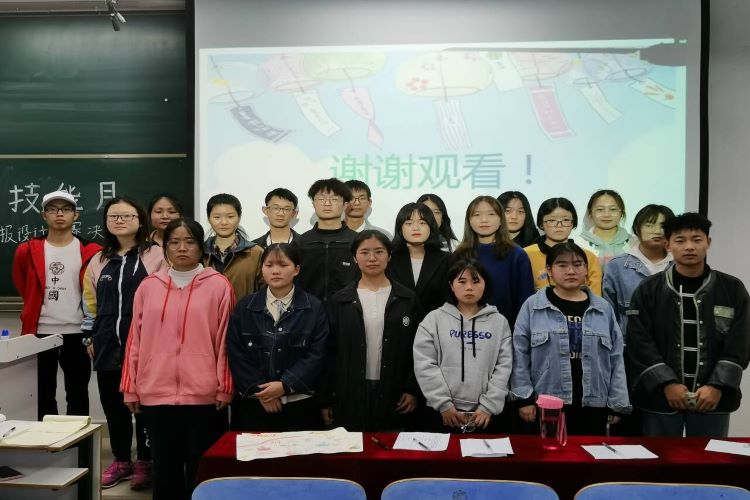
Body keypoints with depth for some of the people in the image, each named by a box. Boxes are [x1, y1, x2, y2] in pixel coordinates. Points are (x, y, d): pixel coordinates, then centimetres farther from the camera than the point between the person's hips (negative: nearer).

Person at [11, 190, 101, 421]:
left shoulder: (91, 252, -2)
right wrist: (34, 309, 15)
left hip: (76, 333, -1)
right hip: (40, 332, 2)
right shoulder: (28, 250, 3)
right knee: (43, 395, 9)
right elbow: (23, 286, 18)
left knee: (77, 395, 7)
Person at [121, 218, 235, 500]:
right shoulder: (148, 286, 7)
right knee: (164, 467, 13)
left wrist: (225, 388, -3)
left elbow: (225, 340, -2)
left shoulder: (219, 285, -2)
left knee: (201, 468, 7)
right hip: (156, 393, 3)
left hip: (203, 393, -2)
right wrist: (130, 388, 8)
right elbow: (135, 340, 9)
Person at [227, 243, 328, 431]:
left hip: (299, 403, -1)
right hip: (254, 403, 1)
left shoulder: (314, 308, 0)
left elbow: (316, 354, -6)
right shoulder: (244, 307, 5)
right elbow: (236, 354, -1)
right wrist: (259, 390, -10)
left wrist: (285, 385, -15)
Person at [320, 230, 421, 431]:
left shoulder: (407, 299, 3)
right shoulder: (340, 300, 3)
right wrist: (325, 399, 2)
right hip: (350, 394, 0)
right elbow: (330, 351, 3)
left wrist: (413, 389, -4)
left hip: (394, 394, 0)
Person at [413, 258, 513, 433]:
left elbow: (504, 366, 0)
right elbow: (424, 364, -3)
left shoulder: (499, 322, 6)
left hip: (485, 414, 1)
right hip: (443, 413, 0)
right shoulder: (434, 319, 2)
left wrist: (488, 406, -7)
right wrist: (444, 404, -9)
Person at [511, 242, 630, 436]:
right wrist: (525, 398, -6)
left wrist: (617, 403, 5)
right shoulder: (532, 306, -2)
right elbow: (520, 355, -2)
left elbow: (616, 359, 8)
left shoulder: (603, 308, 7)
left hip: (593, 405, 3)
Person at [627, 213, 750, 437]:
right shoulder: (648, 290, -1)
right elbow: (639, 342, -6)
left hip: (712, 396, 1)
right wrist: (667, 383, -14)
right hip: (661, 396, -1)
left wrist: (717, 386, -10)